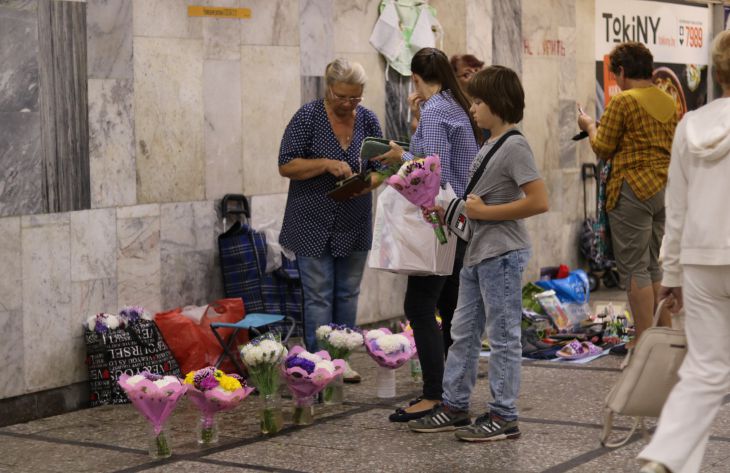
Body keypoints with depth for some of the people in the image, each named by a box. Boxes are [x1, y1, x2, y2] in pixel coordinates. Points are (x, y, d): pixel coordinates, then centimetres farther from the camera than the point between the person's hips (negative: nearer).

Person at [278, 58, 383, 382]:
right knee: (318, 297, -1)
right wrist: (327, 164, -23)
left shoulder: (368, 120, 3)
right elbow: (286, 166, -10)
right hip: (314, 225, -4)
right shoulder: (308, 117, -8)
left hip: (354, 226, 4)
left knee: (347, 295, 11)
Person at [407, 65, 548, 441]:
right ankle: (454, 406, 23)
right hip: (477, 253, 10)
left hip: (502, 254, -10)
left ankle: (504, 416, 8)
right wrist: (450, 211, 9)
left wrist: (484, 212, -19)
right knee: (463, 332, 14)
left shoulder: (514, 146, -15)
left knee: (503, 336, 0)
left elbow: (539, 201, -23)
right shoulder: (489, 145, 13)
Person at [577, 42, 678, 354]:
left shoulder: (623, 101, -12)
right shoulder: (669, 102, 11)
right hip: (666, 188, 8)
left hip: (634, 190, -7)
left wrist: (590, 126, 12)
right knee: (657, 265, 16)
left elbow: (603, 149, -8)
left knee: (634, 267, -2)